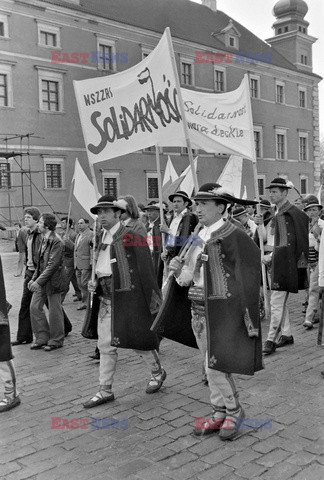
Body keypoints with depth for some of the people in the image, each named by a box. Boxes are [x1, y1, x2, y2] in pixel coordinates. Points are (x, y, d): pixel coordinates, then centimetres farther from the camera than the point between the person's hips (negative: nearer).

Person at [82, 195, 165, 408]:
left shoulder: (132, 237, -11)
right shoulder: (103, 239, 12)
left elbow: (146, 269, -12)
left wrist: (153, 298, -13)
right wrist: (95, 283, 5)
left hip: (128, 297, -7)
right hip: (105, 299, 7)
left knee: (137, 339, 4)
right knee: (106, 346, 9)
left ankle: (158, 372, 31)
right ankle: (105, 391, 19)